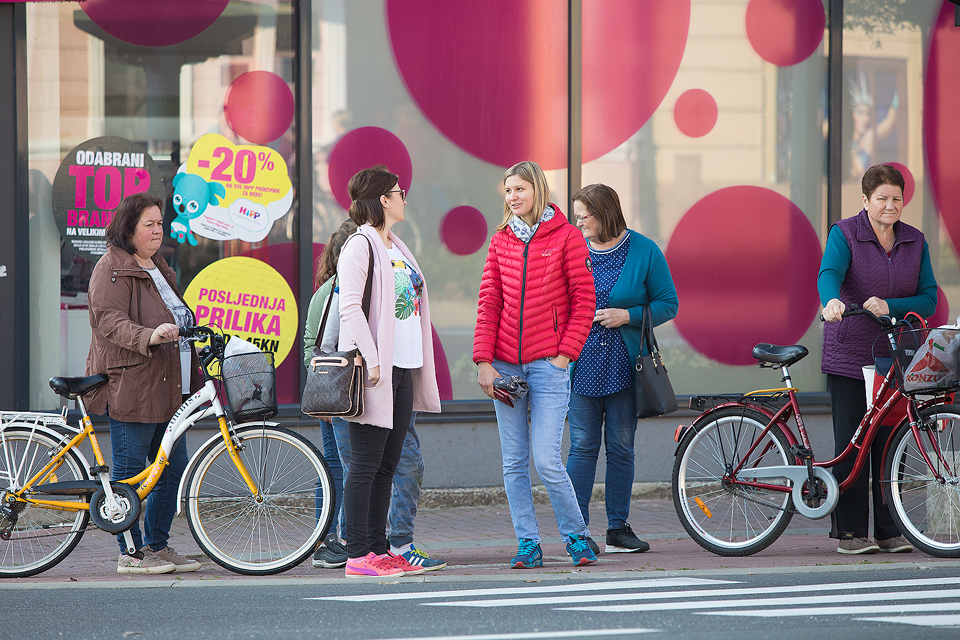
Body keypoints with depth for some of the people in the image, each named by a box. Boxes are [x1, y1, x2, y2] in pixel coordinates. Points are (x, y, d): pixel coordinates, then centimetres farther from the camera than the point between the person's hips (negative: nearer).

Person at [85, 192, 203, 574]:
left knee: (174, 469, 8)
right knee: (130, 471, -4)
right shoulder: (112, 270, -7)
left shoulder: (158, 270, 21)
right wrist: (149, 336, -37)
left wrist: (195, 379, 29)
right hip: (131, 388, -9)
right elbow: (109, 321, -20)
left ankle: (157, 545, 18)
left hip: (166, 390, 9)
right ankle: (130, 553, 1)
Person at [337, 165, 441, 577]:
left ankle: (378, 550, 14)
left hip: (403, 369, 9)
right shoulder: (360, 245, -9)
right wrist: (371, 361, -22)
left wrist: (419, 366, 15)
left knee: (387, 465, 10)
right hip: (377, 371, -9)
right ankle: (359, 555, -4)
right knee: (365, 465, -6)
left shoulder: (397, 248, 19)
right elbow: (350, 307, -17)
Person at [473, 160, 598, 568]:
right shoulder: (501, 241, 10)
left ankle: (576, 536, 7)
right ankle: (527, 543, 10)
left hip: (548, 365, -4)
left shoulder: (566, 237, -1)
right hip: (505, 365, 4)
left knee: (546, 461, -10)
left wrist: (565, 354, -8)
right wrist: (483, 361, -1)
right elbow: (489, 303, 8)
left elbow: (583, 302, -1)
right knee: (514, 462, 3)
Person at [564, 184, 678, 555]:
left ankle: (618, 528, 12)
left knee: (621, 447, 5)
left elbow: (668, 304, 2)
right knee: (583, 445, -4)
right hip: (582, 366, 1)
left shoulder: (644, 252, 0)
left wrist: (627, 315, -12)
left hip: (624, 367, -1)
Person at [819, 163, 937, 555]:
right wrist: (832, 301, -43)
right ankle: (850, 532, 1)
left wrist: (890, 306, -16)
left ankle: (889, 532, 9)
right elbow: (829, 273, -21)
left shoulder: (915, 242, 9)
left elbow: (928, 299, 3)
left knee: (890, 443, 3)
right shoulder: (844, 234, -2)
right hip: (850, 356, -3)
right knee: (851, 444, -4)